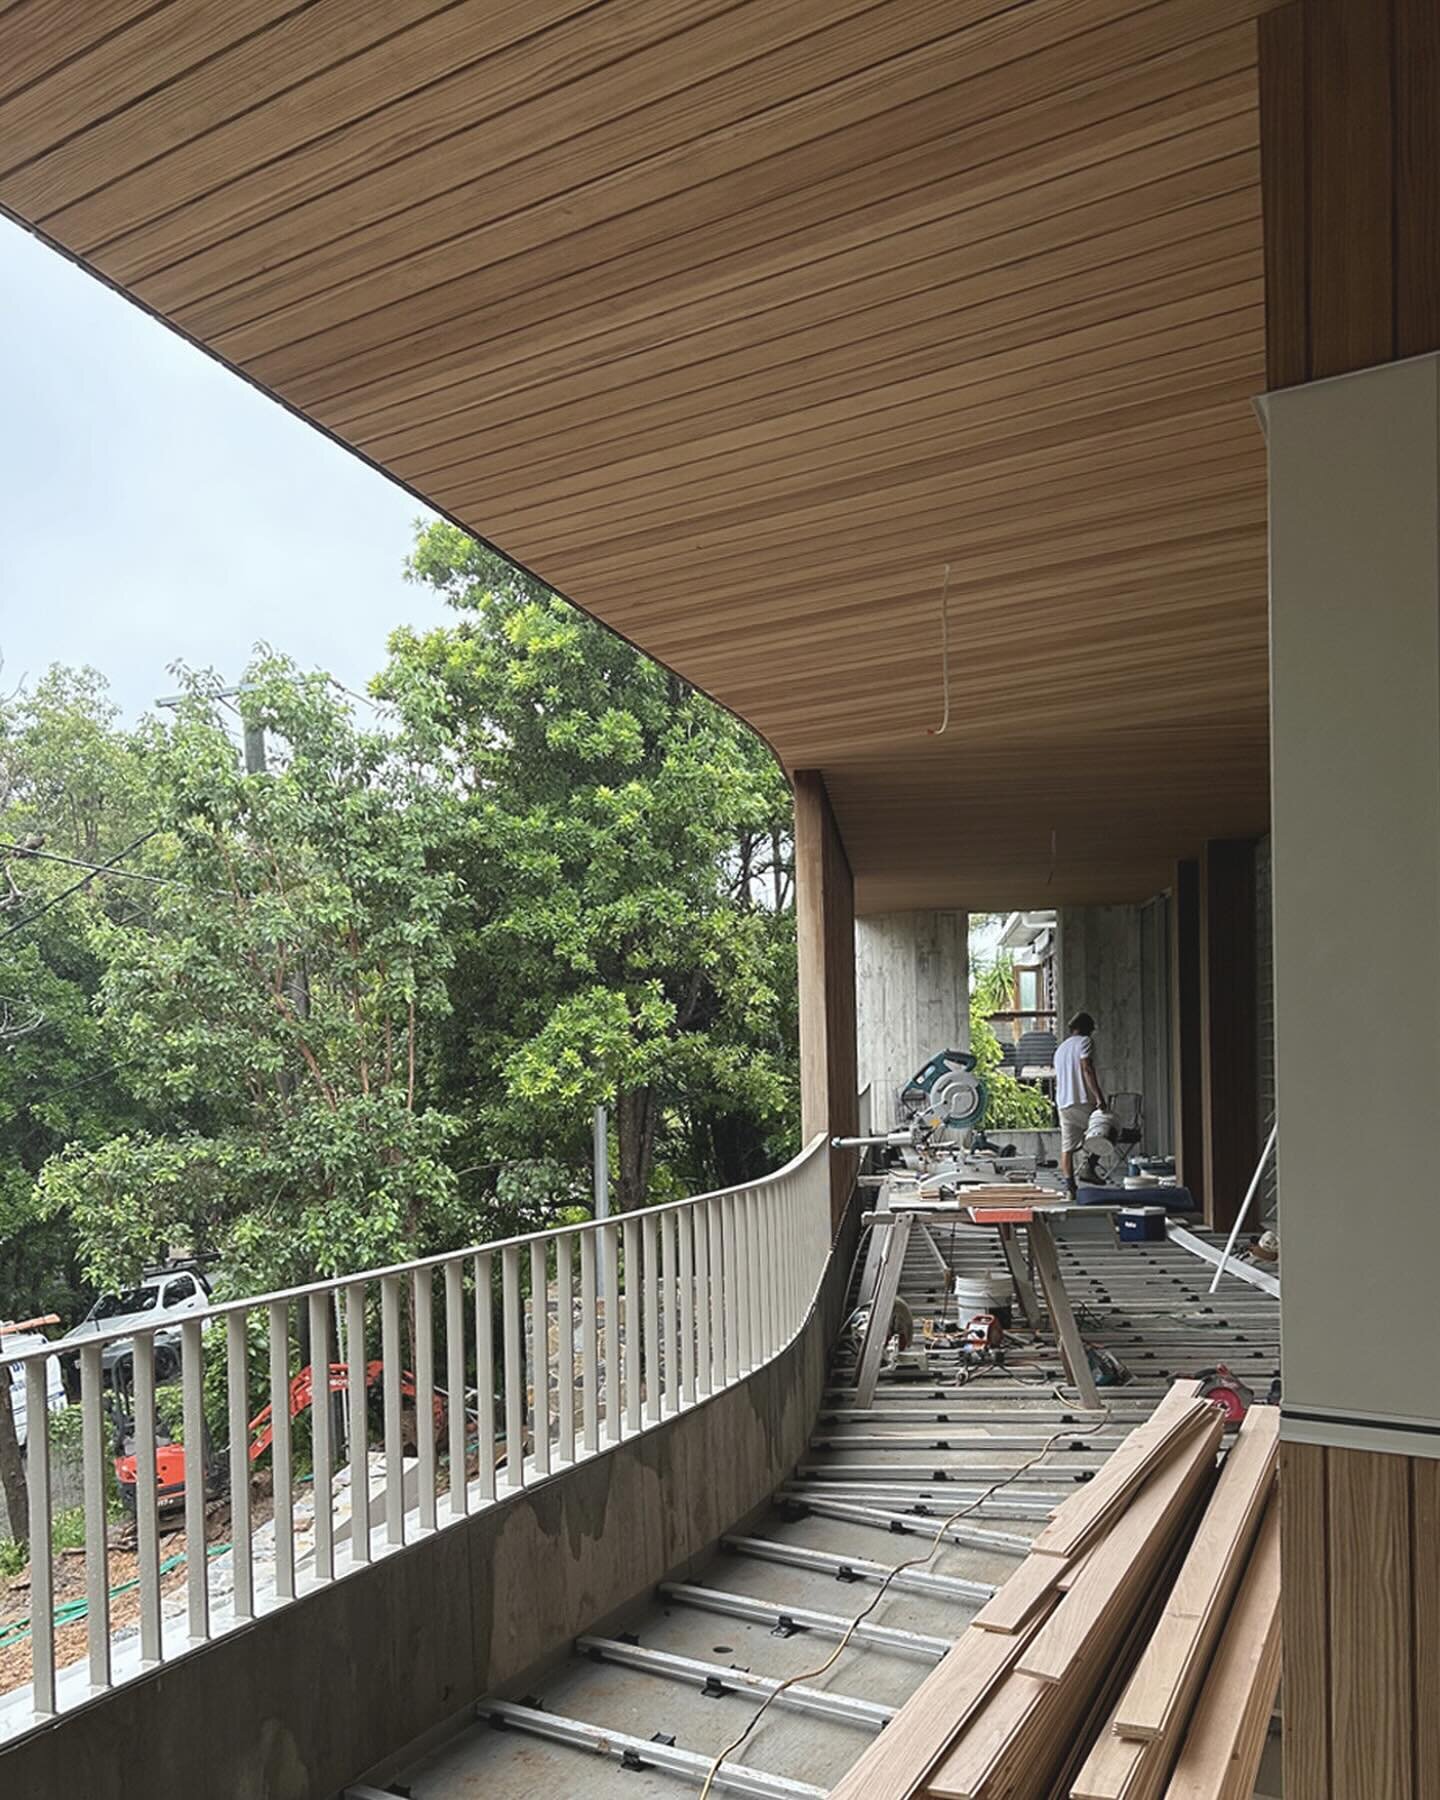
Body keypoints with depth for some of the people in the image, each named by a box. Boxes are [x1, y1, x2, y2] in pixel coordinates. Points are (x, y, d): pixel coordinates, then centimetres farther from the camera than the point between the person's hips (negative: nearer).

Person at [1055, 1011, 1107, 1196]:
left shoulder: (1060, 1049, 24)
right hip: (1083, 1102, -6)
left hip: (1063, 1104, 7)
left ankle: (1069, 1185, -3)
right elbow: (1087, 1069, -16)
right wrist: (1099, 1097, -21)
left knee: (1067, 1147, 5)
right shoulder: (1084, 1042, -1)